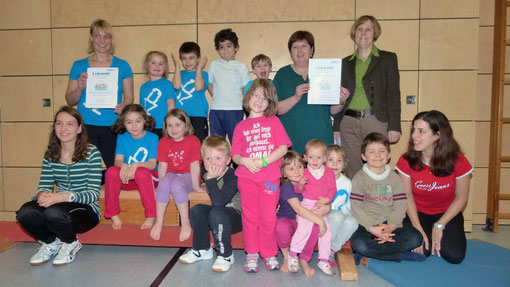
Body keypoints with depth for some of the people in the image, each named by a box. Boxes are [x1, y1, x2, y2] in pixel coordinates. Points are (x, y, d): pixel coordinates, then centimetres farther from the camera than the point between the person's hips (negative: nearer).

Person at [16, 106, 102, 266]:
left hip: (86, 209, -4)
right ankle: (51, 242, 7)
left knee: (54, 213, -35)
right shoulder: (50, 154, 6)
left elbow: (93, 193, -14)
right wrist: (42, 195, -21)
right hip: (60, 205, 4)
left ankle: (71, 244, 0)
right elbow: (44, 186, 5)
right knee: (25, 213, -25)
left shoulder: (91, 153, -10)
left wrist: (65, 196, -31)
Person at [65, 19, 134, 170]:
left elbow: (129, 96, 9)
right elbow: (70, 100, 11)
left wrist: (124, 106, -12)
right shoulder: (79, 66, 10)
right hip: (85, 126, 1)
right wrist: (80, 88, -8)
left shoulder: (122, 66, 9)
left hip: (112, 126, 0)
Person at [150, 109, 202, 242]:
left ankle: (185, 223, -25)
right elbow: (162, 166, 0)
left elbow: (195, 166, -12)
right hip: (172, 174, 3)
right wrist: (162, 183, -8)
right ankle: (158, 221, -24)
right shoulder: (163, 142, 5)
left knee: (176, 184, -34)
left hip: (187, 176, -3)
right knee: (165, 183, -30)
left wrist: (196, 186, -13)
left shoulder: (193, 141, -8)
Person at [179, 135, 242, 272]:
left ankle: (225, 255, -16)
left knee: (216, 214, -34)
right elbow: (215, 203, 8)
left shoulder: (233, 178, -24)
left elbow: (219, 202, -37)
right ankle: (202, 249, 8)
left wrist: (211, 179, -36)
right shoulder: (209, 176, 0)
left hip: (237, 217, -8)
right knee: (196, 210, -11)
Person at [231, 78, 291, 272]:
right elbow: (235, 155, 8)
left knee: (268, 218, 0)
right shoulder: (241, 126, 11)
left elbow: (283, 148, -1)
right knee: (250, 217, 4)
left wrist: (263, 161, -11)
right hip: (247, 177, 1)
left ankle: (269, 254, 17)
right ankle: (251, 255, 18)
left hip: (270, 178, -1)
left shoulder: (273, 121, 8)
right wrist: (246, 161, -13)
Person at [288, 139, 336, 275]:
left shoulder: (329, 173, 9)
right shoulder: (304, 173, 4)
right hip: (306, 205, -3)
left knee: (326, 230, -5)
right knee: (305, 226, -25)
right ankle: (292, 255, -10)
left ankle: (323, 261, 11)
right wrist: (300, 185, -18)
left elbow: (333, 189, 8)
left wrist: (327, 199, -10)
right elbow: (298, 190, 6)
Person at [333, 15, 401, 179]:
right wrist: (336, 127, 11)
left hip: (376, 122, -3)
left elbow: (394, 94, 0)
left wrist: (394, 127, -9)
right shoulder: (345, 63, 16)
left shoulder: (388, 59, 7)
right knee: (351, 172, 6)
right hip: (349, 123, 3)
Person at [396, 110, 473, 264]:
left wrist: (439, 225, -13)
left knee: (455, 256, -19)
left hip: (447, 213, 0)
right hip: (417, 213, 0)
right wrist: (418, 228, -17)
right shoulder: (406, 161, -15)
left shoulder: (458, 162, -17)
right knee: (421, 251, -23)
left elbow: (461, 198, -6)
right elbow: (408, 196, -8)